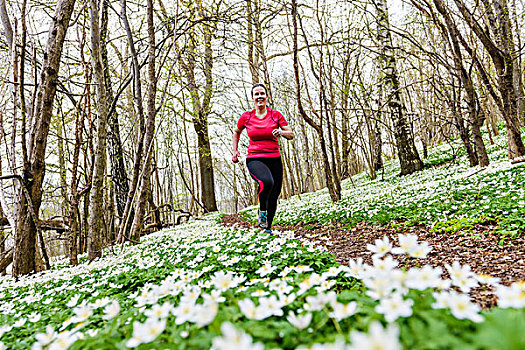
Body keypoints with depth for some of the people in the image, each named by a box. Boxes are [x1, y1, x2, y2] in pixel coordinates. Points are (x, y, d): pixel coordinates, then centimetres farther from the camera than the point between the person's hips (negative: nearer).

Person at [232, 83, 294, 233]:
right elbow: (236, 132, 22)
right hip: (254, 159, -2)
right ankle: (262, 210, -4)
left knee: (274, 196, 7)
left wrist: (281, 132, -15)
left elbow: (291, 135, 6)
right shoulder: (246, 117, 3)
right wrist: (235, 150, 13)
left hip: (274, 159, 2)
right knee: (267, 182, -34)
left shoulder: (276, 115, 2)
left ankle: (268, 227, 32)